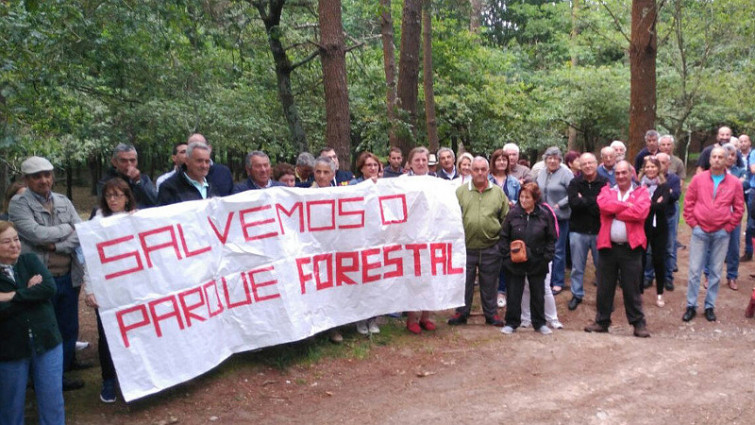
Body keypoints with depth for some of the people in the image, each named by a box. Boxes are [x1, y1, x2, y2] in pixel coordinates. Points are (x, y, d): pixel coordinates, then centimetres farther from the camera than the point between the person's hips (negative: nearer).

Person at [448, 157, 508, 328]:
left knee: (489, 284, 11)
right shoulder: (461, 191, 1)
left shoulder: (498, 192, 5)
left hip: (491, 248, 1)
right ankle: (461, 313, 23)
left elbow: (506, 218, 8)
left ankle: (491, 314, 25)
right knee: (464, 282, 9)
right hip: (466, 247, -1)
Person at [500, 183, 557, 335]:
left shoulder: (544, 215, -3)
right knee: (514, 294, 7)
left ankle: (539, 323, 26)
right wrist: (507, 254, -7)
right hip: (515, 264, 0)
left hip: (537, 264, 0)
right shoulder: (513, 214, -3)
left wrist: (547, 257, -5)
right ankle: (512, 323, 20)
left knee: (538, 295, 12)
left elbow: (551, 239, 3)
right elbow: (504, 237, 2)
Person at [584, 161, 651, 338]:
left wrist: (615, 210, -8)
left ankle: (638, 323, 15)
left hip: (631, 248, -2)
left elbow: (640, 211, -16)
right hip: (608, 246, 2)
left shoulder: (641, 192, 3)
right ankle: (602, 321, 22)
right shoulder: (607, 190, 10)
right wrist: (627, 206, -11)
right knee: (604, 288, 10)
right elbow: (604, 205, -13)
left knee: (632, 289, 4)